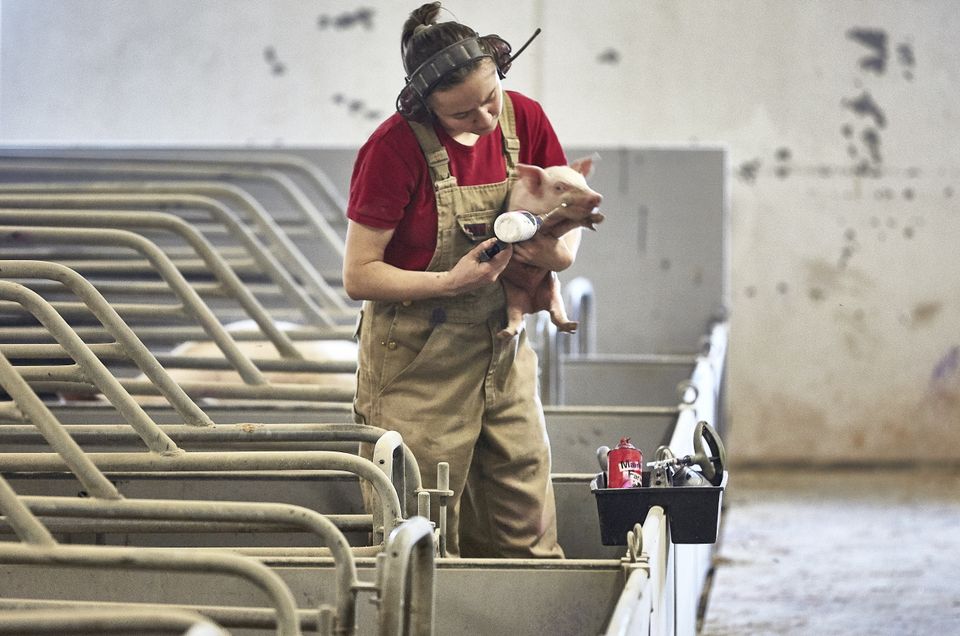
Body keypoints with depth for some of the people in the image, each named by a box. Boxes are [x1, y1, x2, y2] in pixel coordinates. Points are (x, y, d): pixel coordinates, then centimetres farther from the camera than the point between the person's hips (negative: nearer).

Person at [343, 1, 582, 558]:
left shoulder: (524, 120, -2)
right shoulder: (396, 146, -16)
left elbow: (568, 220, 11)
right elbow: (359, 275, -14)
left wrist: (558, 253, -12)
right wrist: (451, 282, -25)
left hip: (503, 355, 5)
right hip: (418, 364, -5)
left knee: (531, 540, 5)